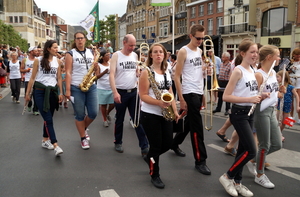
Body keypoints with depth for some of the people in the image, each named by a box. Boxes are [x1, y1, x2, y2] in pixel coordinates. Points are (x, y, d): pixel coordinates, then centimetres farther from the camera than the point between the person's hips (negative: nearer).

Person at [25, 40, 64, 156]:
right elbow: (32, 78, 2)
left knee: (48, 118, 11)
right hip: (40, 91, -4)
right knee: (48, 119, -10)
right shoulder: (38, 60, -1)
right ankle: (55, 145, -15)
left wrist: (61, 93, 6)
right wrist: (27, 93, 2)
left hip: (52, 91, 4)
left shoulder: (58, 61, 7)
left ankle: (45, 140, 28)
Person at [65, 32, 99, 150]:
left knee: (93, 113, 3)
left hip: (91, 87, 4)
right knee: (80, 115, 4)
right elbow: (68, 72, -8)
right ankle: (83, 138, 19)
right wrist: (67, 90, -14)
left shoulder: (91, 52, 10)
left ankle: (84, 129, 32)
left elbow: (96, 72, 13)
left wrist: (96, 66, -10)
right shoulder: (71, 54, -2)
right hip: (76, 88, -4)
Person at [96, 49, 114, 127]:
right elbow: (97, 77, -12)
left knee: (112, 104, 4)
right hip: (102, 88, -3)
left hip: (111, 88, 3)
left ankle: (107, 114, 34)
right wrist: (104, 72, -25)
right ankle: (105, 119, 22)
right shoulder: (98, 65, -6)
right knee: (103, 104, 6)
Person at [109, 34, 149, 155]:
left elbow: (138, 72, 12)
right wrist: (115, 92, -24)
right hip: (121, 93, -3)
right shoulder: (116, 56, -6)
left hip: (133, 92, 3)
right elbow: (111, 75, -14)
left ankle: (144, 147, 5)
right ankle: (118, 143, 29)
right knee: (120, 119, 11)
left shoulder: (135, 55, 7)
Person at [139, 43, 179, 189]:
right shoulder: (146, 72, -10)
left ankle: (150, 158, 39)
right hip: (150, 115, -6)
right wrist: (159, 103, -28)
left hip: (165, 114, 7)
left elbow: (170, 92, 13)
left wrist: (175, 110, 5)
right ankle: (154, 175, 20)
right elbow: (143, 96, -15)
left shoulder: (166, 72, 10)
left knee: (168, 143, 10)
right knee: (156, 145, 0)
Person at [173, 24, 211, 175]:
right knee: (197, 127, -6)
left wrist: (205, 68, -4)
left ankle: (175, 143, 40)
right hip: (189, 93, -8)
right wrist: (181, 99, -16)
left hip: (199, 92, 8)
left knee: (189, 122, 19)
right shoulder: (183, 51, -10)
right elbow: (176, 76, -12)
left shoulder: (200, 51, 11)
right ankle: (200, 161, 4)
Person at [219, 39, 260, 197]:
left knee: (243, 149, 12)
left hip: (249, 113, 8)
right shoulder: (238, 71, -15)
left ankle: (237, 182, 25)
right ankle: (227, 176, 9)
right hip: (239, 114, -8)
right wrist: (249, 99, -24)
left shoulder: (252, 71, 10)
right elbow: (226, 96, -21)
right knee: (251, 150, -8)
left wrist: (259, 96, 2)